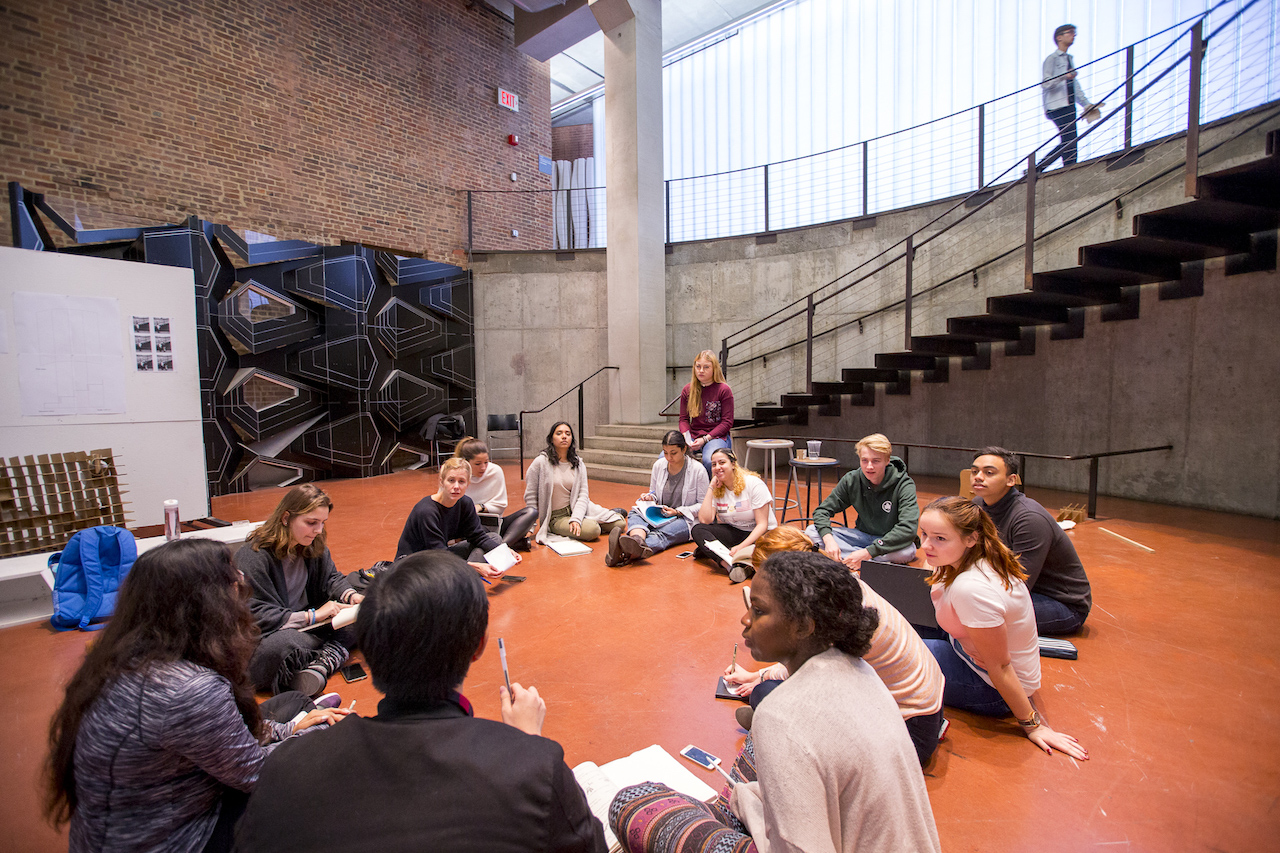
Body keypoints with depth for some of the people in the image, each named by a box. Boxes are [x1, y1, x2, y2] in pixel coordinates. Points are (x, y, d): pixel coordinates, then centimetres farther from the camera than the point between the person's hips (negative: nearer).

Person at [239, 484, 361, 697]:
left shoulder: (313, 545, 2)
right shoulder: (253, 557, -19)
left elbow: (331, 578, 12)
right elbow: (256, 617, -22)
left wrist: (352, 597, -10)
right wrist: (313, 615, -24)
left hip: (306, 625, 7)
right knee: (280, 644, -42)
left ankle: (320, 666, -31)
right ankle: (336, 650, -19)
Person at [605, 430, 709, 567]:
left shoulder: (698, 470, -6)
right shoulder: (659, 465, 7)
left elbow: (703, 505, -2)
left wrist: (678, 512, -15)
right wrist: (650, 497, -5)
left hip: (685, 519, -4)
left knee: (661, 534, -37)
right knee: (634, 513, -27)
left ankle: (629, 554, -67)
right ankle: (638, 542, -63)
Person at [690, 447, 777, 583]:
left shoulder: (754, 484, -14)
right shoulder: (717, 490, 0)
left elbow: (762, 524, -16)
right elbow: (705, 520, -13)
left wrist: (741, 547, -29)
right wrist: (711, 488, -12)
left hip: (761, 534, -4)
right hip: (734, 533, 4)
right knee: (697, 530, -21)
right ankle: (732, 565, -41)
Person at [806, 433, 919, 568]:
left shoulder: (904, 485, -19)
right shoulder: (851, 480, -9)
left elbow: (908, 529, -30)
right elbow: (822, 510, -6)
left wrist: (868, 552, -36)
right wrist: (828, 538, -28)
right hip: (862, 535, 4)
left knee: (906, 552, -39)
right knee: (811, 532, -16)